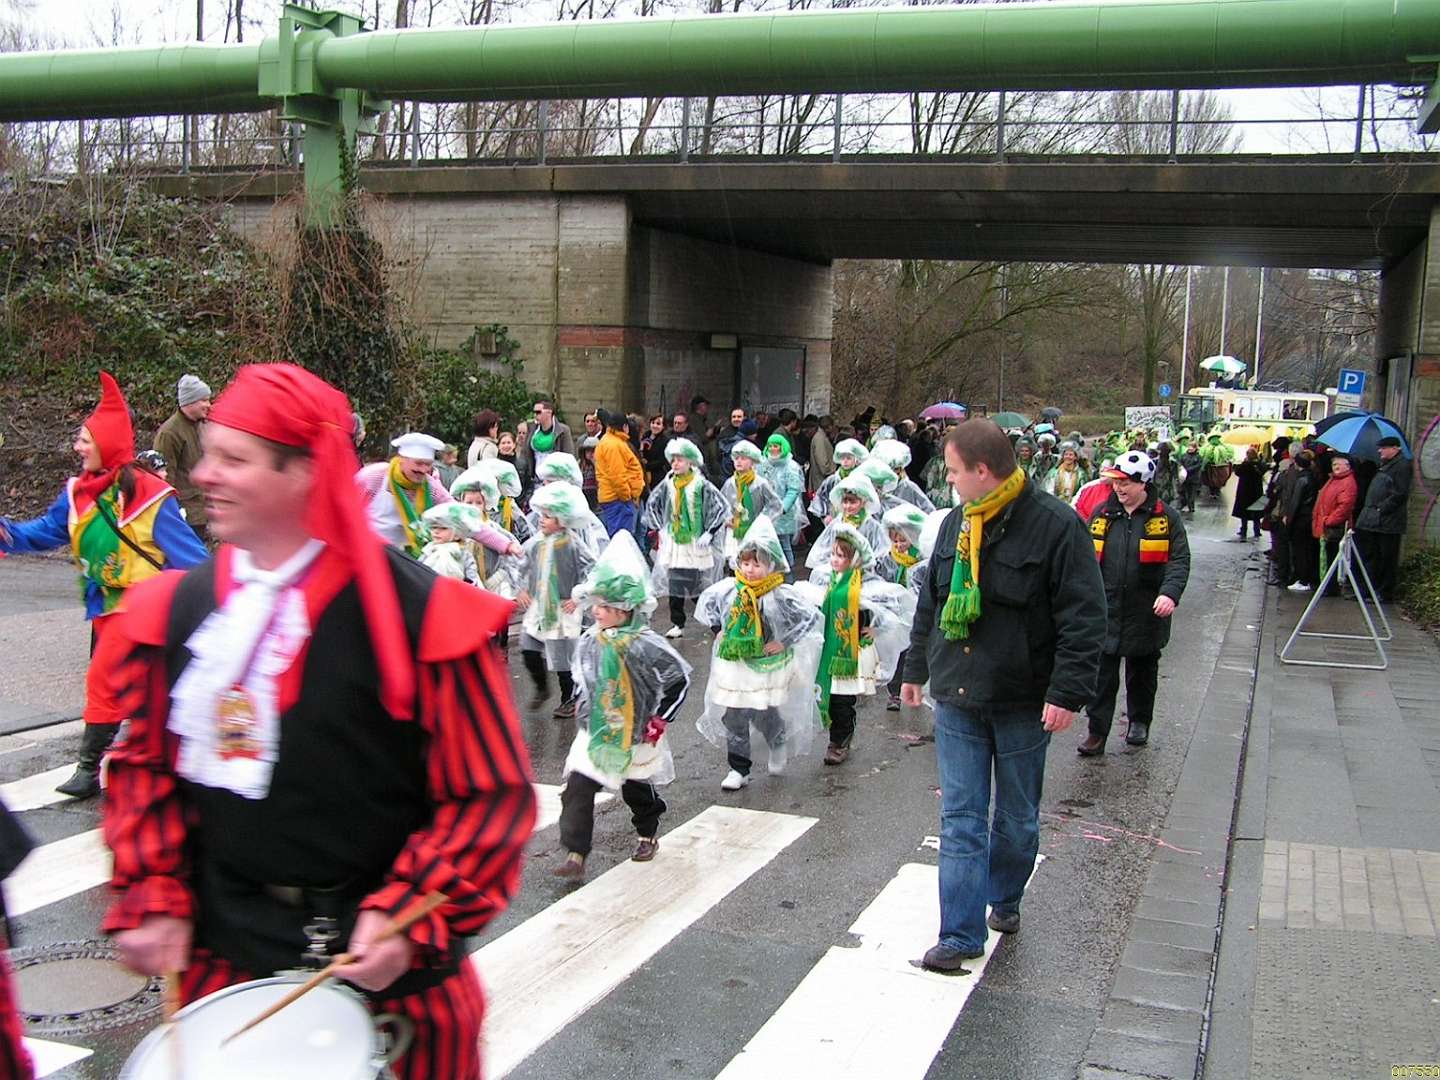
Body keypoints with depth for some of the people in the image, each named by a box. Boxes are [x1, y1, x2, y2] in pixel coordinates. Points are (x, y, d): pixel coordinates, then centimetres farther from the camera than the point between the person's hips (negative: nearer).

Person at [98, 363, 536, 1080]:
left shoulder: (415, 613, -16)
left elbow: (492, 790, -13)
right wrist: (151, 897, 1)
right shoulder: (179, 609, 1)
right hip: (221, 956, 4)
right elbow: (147, 764, 12)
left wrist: (410, 918, -19)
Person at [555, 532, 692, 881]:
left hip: (636, 735, -3)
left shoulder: (645, 645, -20)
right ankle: (575, 855, -7)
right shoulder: (589, 641, -5)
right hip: (595, 732, 4)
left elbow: (680, 679, -10)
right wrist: (582, 711, 11)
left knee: (638, 789, 17)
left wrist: (661, 720, -7)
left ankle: (648, 835, 45)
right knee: (577, 789, -9)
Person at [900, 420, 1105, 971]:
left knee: (1017, 818, 15)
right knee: (960, 819, 2)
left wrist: (1067, 692, -20)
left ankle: (1004, 897, 38)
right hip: (957, 698, 4)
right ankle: (962, 933, 7)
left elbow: (1084, 616, -15)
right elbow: (931, 604, 17)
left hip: (1023, 703, -4)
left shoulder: (1055, 524, -14)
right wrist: (916, 669, 20)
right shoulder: (956, 525, 5)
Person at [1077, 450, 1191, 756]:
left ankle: (1139, 722, 35)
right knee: (1102, 673, -2)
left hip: (1146, 613, -1)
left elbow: (1179, 560, -9)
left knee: (1143, 672, 17)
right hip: (1106, 610, 1)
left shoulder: (1166, 518, -5)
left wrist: (1170, 593, -25)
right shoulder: (1102, 515, 3)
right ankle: (1097, 732, 3)